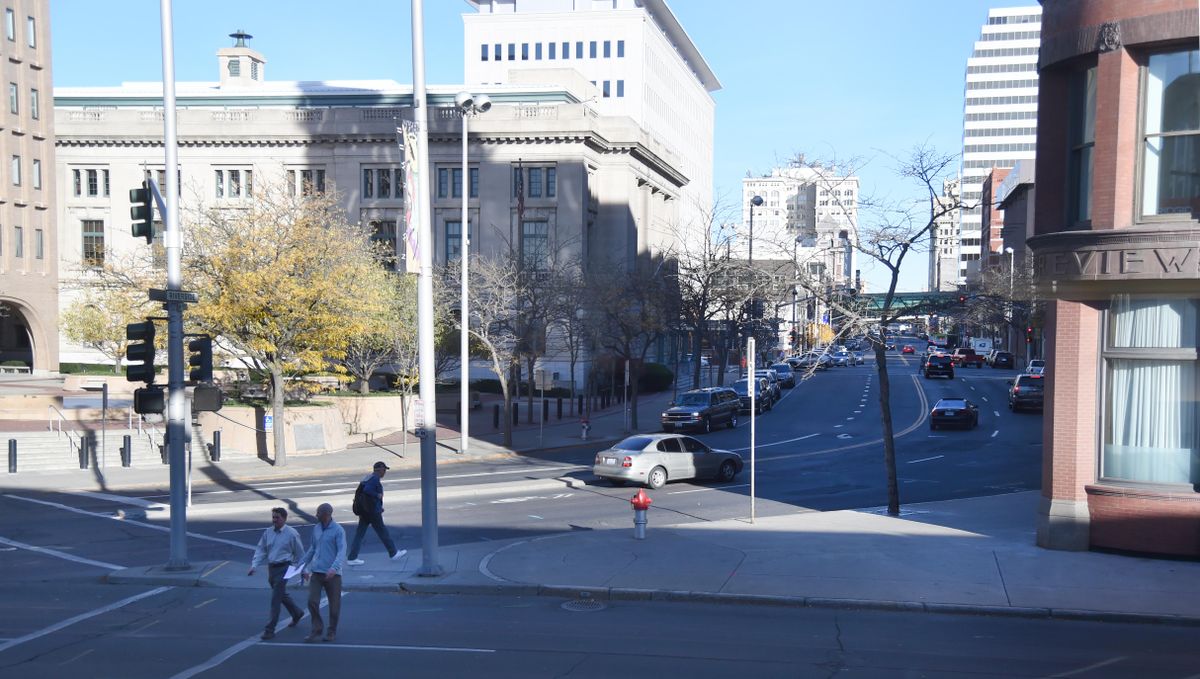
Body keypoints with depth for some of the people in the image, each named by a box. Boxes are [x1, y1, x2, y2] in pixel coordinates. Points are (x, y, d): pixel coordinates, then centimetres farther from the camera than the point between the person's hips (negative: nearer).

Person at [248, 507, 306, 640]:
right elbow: (261, 550, 7)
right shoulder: (268, 532, 5)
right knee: (282, 595, 22)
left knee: (275, 599, -9)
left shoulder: (291, 534, -10)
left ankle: (270, 630, -5)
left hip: (283, 568, -7)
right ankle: (297, 613, 46)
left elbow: (299, 553, -2)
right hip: (271, 568, 7)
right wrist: (254, 565, -6)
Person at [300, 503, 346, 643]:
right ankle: (316, 631, 5)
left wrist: (334, 568, -33)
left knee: (334, 605, 5)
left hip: (332, 574, -5)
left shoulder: (338, 530, -9)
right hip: (316, 572, 5)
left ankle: (332, 631, 21)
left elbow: (342, 551, -18)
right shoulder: (316, 528, 9)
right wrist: (304, 566, 23)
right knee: (312, 601, -6)